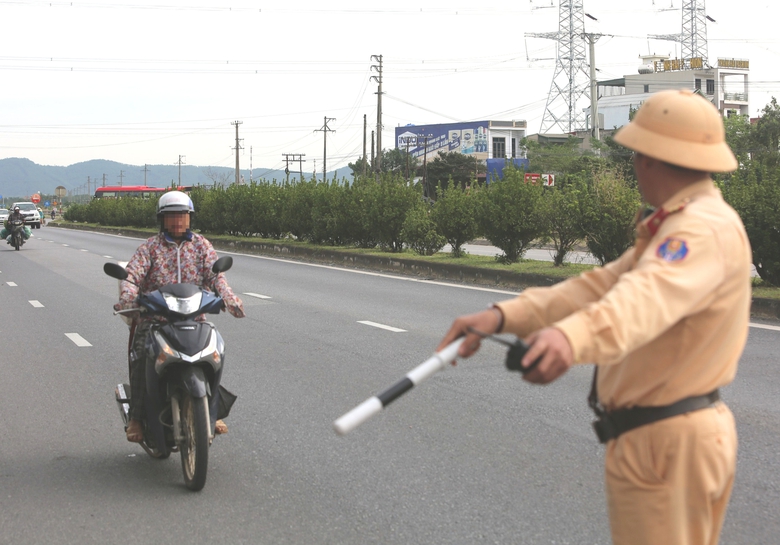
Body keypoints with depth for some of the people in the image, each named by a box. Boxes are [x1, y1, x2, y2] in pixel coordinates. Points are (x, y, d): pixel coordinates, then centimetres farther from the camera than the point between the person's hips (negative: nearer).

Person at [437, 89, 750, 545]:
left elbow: (648, 296, -41)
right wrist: (502, 316, -9)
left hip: (664, 447, -11)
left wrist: (572, 337, -61)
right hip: (672, 438, 11)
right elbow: (600, 287, 4)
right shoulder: (676, 227, 15)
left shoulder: (707, 229, -20)